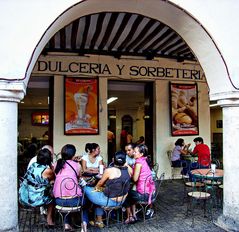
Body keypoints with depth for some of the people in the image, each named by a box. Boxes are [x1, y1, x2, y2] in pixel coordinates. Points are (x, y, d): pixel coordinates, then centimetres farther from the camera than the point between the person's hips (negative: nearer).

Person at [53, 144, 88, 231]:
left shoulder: (56, 164, 2)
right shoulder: (77, 165, -5)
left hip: (59, 200, 3)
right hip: (74, 200, -2)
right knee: (83, 199, 30)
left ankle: (67, 224, 29)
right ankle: (84, 222, 14)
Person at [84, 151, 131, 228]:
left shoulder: (109, 170, -20)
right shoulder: (128, 170, -6)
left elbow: (100, 183, -1)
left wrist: (96, 188, 19)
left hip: (109, 201, -7)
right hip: (121, 201, 7)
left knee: (86, 189, 9)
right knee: (99, 193, 29)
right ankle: (99, 221, 35)